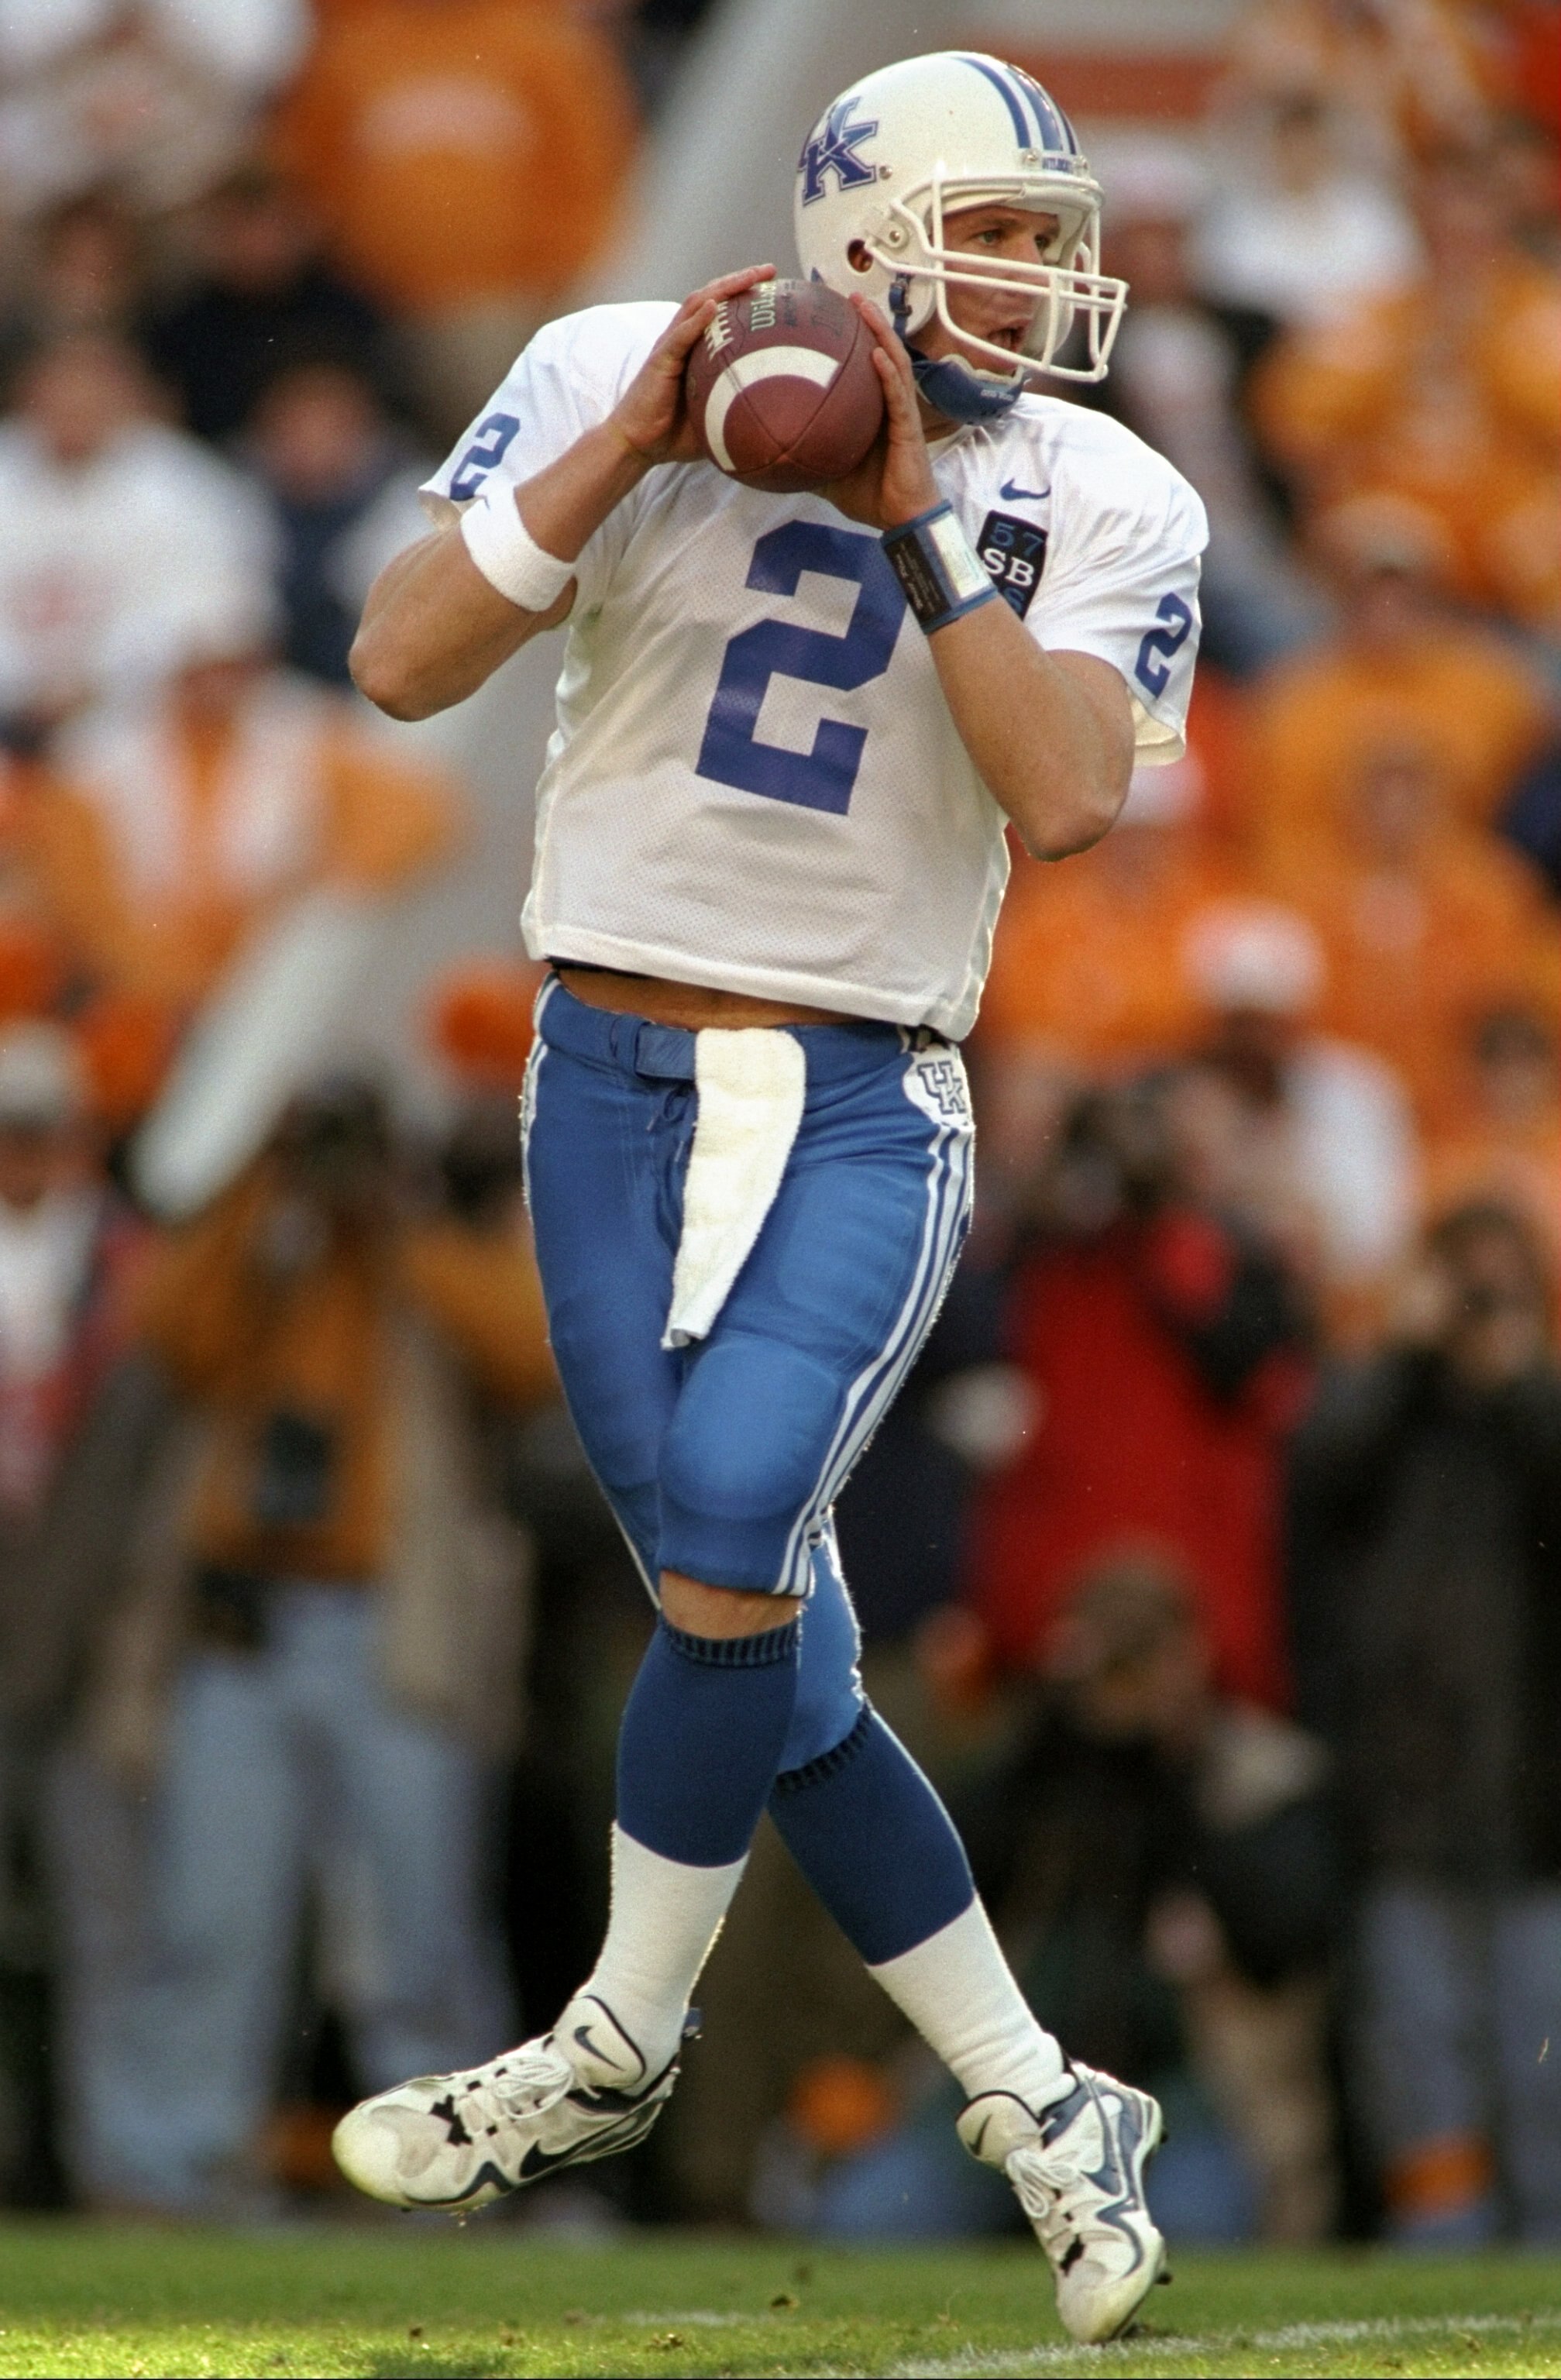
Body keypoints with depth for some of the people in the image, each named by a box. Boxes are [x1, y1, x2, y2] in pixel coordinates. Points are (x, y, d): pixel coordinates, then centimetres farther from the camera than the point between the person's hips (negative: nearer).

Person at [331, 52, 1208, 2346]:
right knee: (762, 1641, 0)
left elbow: (1064, 800, -17)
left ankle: (620, 2048, 2)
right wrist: (625, 450, -18)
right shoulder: (616, 379, -3)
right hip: (611, 1089, 1)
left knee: (728, 1547, -20)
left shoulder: (1100, 503, -2)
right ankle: (1039, 2108, 11)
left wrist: (909, 513, -20)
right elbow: (403, 665, -9)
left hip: (866, 1114, -1)